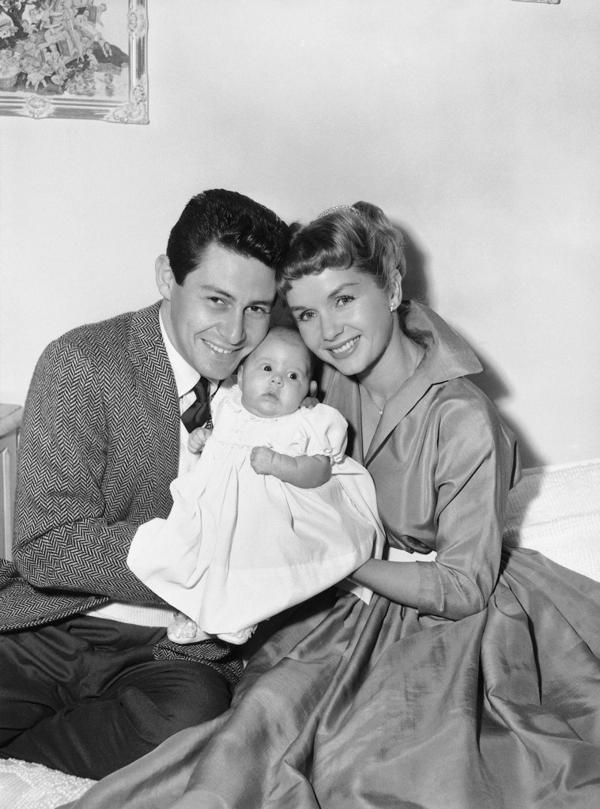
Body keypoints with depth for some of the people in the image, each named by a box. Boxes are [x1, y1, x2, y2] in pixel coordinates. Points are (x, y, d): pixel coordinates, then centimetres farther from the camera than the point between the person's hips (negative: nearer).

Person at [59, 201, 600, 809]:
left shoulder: (463, 422, -25)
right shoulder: (338, 380, -3)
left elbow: (463, 588, -18)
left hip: (445, 620, -6)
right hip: (363, 595, 6)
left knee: (357, 759, -24)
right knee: (270, 702, -21)